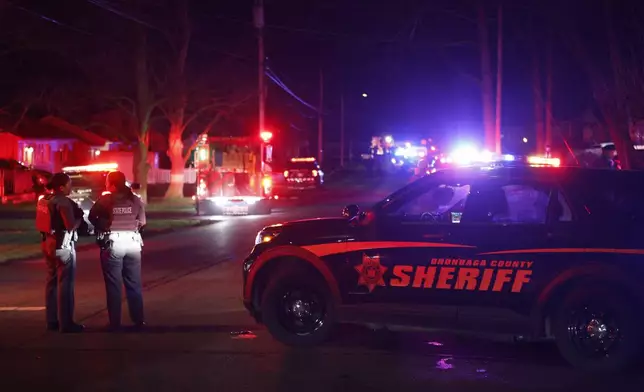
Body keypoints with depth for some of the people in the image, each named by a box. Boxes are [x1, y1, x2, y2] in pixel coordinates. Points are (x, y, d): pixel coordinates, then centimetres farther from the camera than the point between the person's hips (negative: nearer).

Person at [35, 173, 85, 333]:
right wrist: (79, 216, -2)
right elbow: (71, 225, -21)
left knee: (52, 282, 15)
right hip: (63, 245, -9)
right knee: (65, 284, -5)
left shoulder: (44, 200, 10)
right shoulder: (63, 201, -17)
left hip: (49, 243, 9)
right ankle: (66, 323, -3)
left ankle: (52, 320, 20)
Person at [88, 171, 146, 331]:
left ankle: (115, 324, 4)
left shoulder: (104, 200, -5)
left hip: (112, 243, -2)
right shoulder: (135, 199, 2)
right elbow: (142, 222, 2)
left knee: (114, 285, 3)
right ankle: (138, 321, 13)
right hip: (132, 242, 3)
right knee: (134, 284, 10)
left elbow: (92, 217, 3)